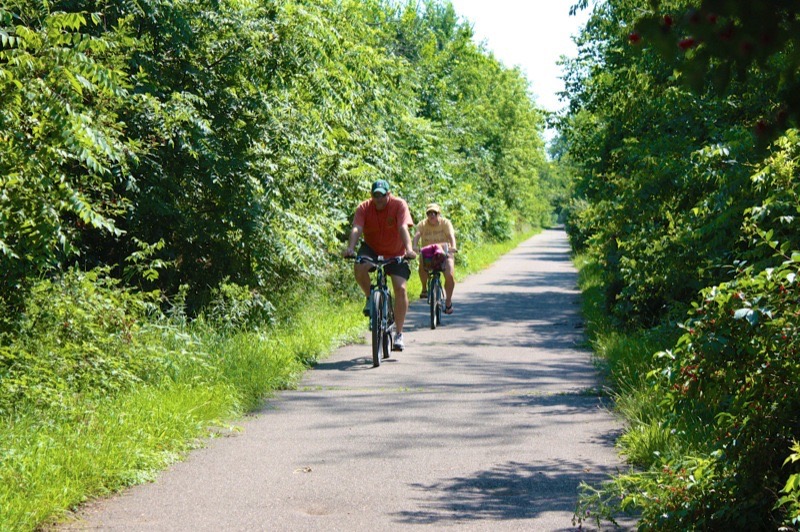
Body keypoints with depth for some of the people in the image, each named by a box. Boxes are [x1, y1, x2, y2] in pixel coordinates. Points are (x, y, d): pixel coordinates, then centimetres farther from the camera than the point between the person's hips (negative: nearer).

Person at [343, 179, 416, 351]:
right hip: (372, 249, 1)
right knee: (359, 267, -32)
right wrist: (350, 248, -47)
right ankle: (370, 298, -2)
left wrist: (409, 249, -47)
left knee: (400, 289, -14)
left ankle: (399, 333, -5)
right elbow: (356, 229, -28)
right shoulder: (364, 208, -15)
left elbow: (403, 228, -31)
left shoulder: (399, 205, -19)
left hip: (395, 253, -1)